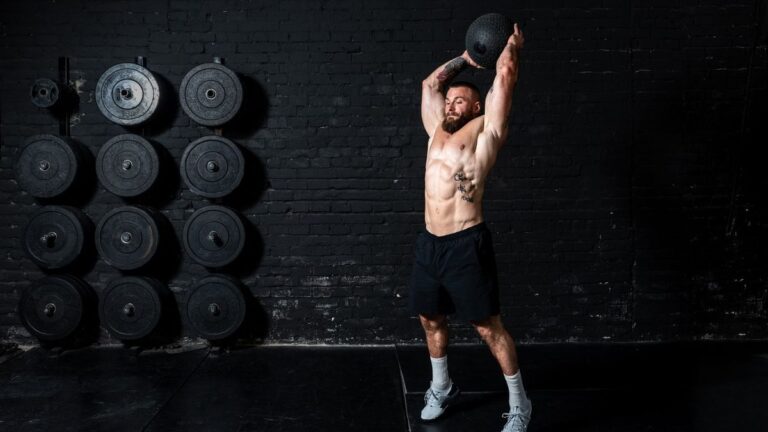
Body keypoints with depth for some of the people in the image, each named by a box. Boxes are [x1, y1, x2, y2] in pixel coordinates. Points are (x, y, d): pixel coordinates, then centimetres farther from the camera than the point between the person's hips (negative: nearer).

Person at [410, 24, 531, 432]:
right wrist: (464, 59, 32)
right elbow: (430, 83, 27)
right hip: (429, 243, 7)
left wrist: (511, 45, 17)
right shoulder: (437, 132, 16)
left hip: (466, 245, -7)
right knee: (430, 319, 18)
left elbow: (504, 76, 0)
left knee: (488, 326, 1)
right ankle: (441, 388, 39)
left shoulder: (484, 131, -1)